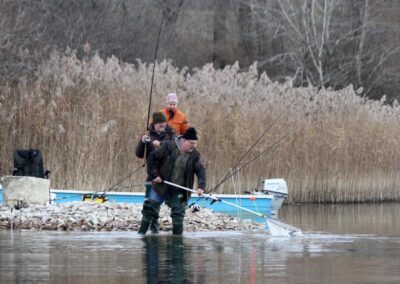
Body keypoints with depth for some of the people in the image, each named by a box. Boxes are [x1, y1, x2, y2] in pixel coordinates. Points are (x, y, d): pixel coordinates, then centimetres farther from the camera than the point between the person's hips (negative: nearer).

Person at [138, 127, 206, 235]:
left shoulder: (194, 155, -6)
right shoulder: (168, 147, -14)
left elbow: (200, 170, -11)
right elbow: (152, 157, -9)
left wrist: (201, 187, -27)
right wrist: (154, 175, -14)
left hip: (179, 191, 2)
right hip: (161, 186, -2)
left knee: (178, 213, -1)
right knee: (150, 207, 1)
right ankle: (141, 233, 11)